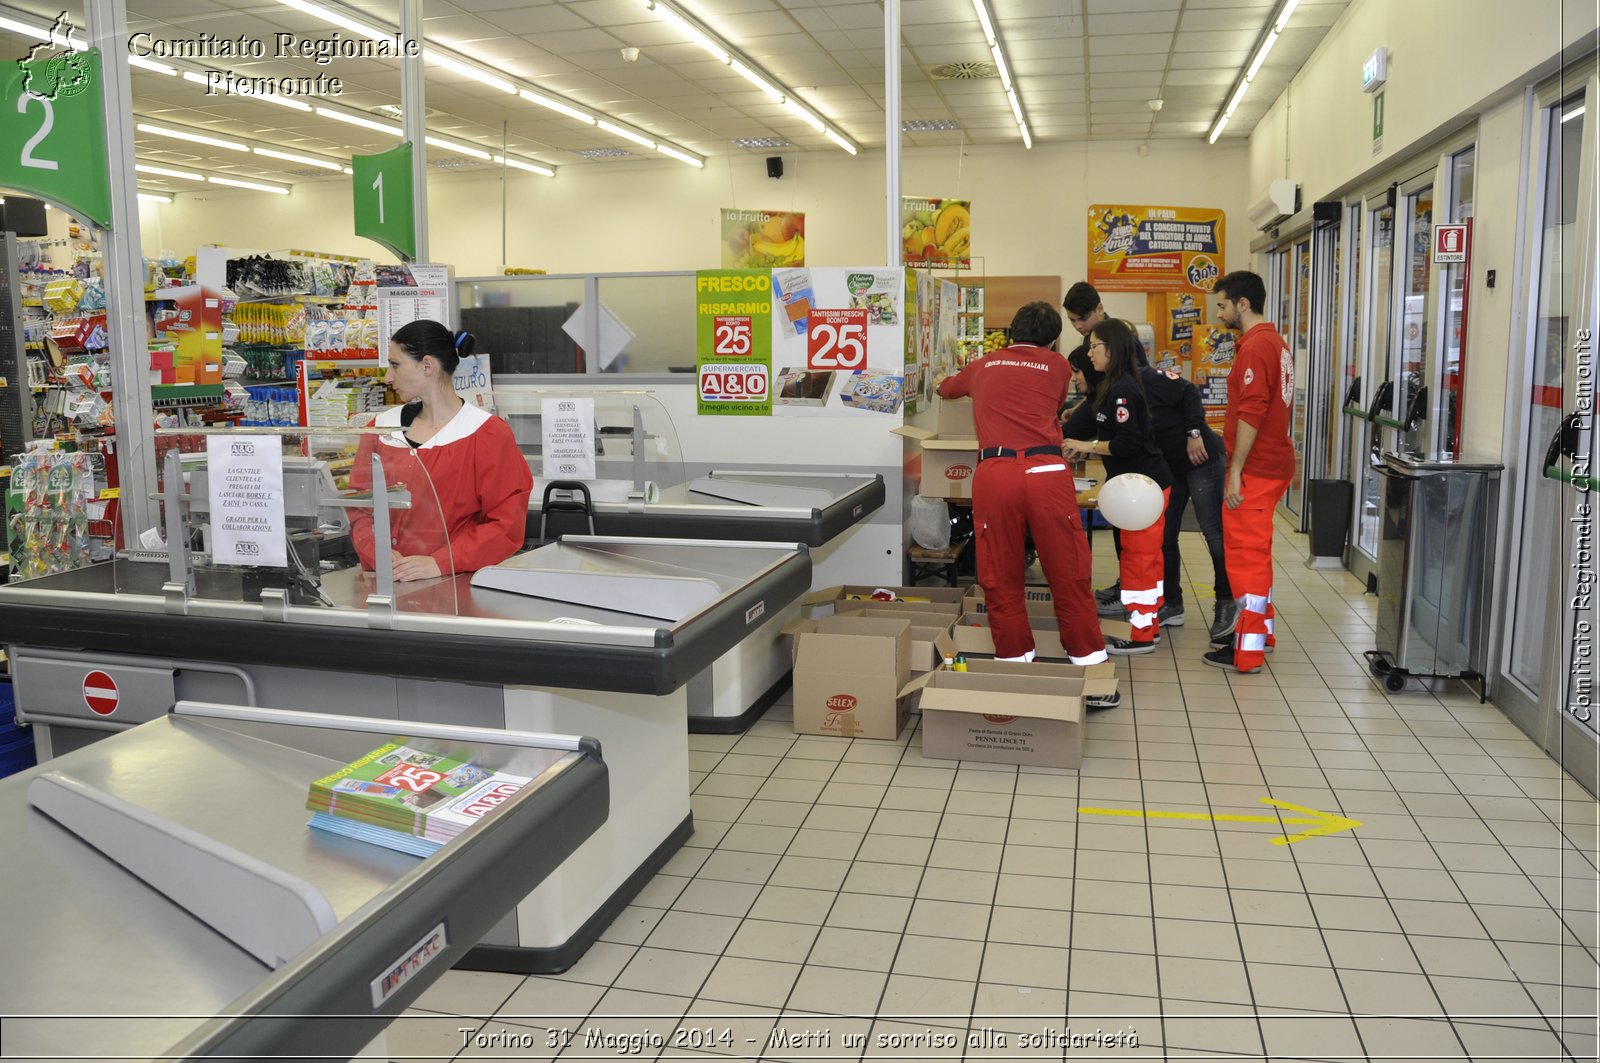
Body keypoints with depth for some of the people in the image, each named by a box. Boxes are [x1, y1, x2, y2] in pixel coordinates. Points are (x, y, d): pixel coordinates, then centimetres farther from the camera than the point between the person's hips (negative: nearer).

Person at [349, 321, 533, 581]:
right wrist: (379, 554, -6)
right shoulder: (381, 427, 14)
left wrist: (440, 563, -16)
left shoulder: (488, 434, -1)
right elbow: (359, 506, 13)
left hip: (457, 585, -4)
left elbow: (507, 523, -7)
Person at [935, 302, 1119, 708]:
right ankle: (1090, 671, 14)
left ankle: (1014, 666, 17)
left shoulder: (983, 366, 23)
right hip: (1046, 471, 0)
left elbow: (944, 388, 44)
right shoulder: (1057, 366, 19)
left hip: (994, 472, 1)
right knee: (1069, 575, 6)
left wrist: (944, 381, 68)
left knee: (1001, 579, 9)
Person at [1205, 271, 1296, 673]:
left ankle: (1247, 651, 1)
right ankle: (1259, 630, 30)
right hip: (1272, 463, 10)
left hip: (1255, 470, -10)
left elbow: (1251, 412, -22)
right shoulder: (1274, 341, 16)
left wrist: (1235, 471, -20)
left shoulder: (1256, 346, -16)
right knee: (1254, 551, 19)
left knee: (1246, 554, -5)